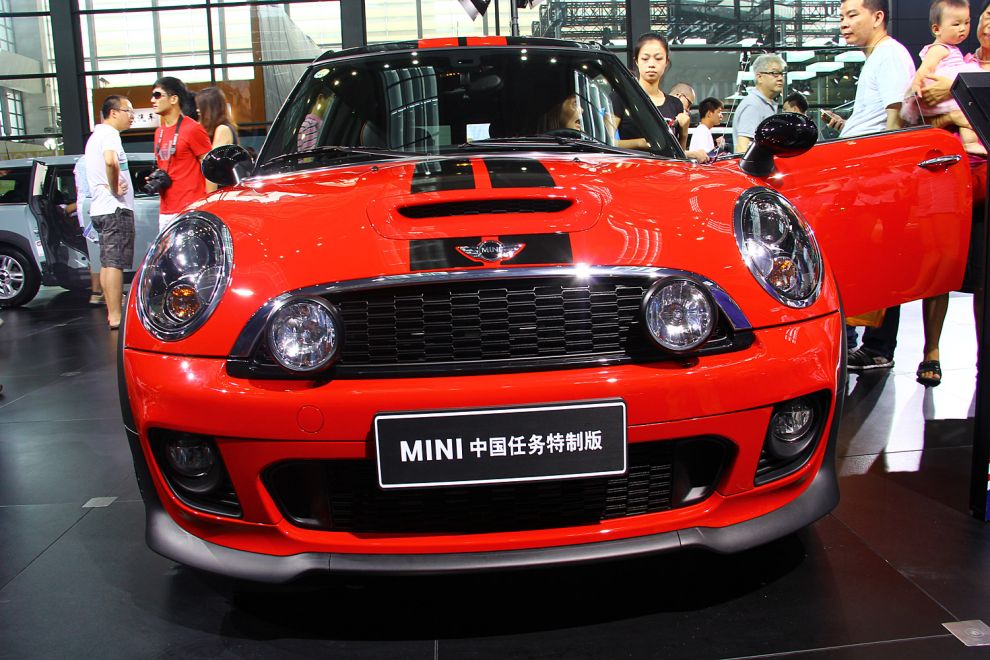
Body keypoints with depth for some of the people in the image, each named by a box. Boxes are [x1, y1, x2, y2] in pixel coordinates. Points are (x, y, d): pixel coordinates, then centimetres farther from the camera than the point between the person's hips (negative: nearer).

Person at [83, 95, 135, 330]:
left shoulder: (96, 136, 21)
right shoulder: (110, 134, -12)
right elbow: (110, 161, -33)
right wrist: (115, 189, -20)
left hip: (100, 209, 10)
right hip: (116, 208, -10)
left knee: (107, 263, 12)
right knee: (115, 263, -11)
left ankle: (112, 312, 18)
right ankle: (116, 317, -12)